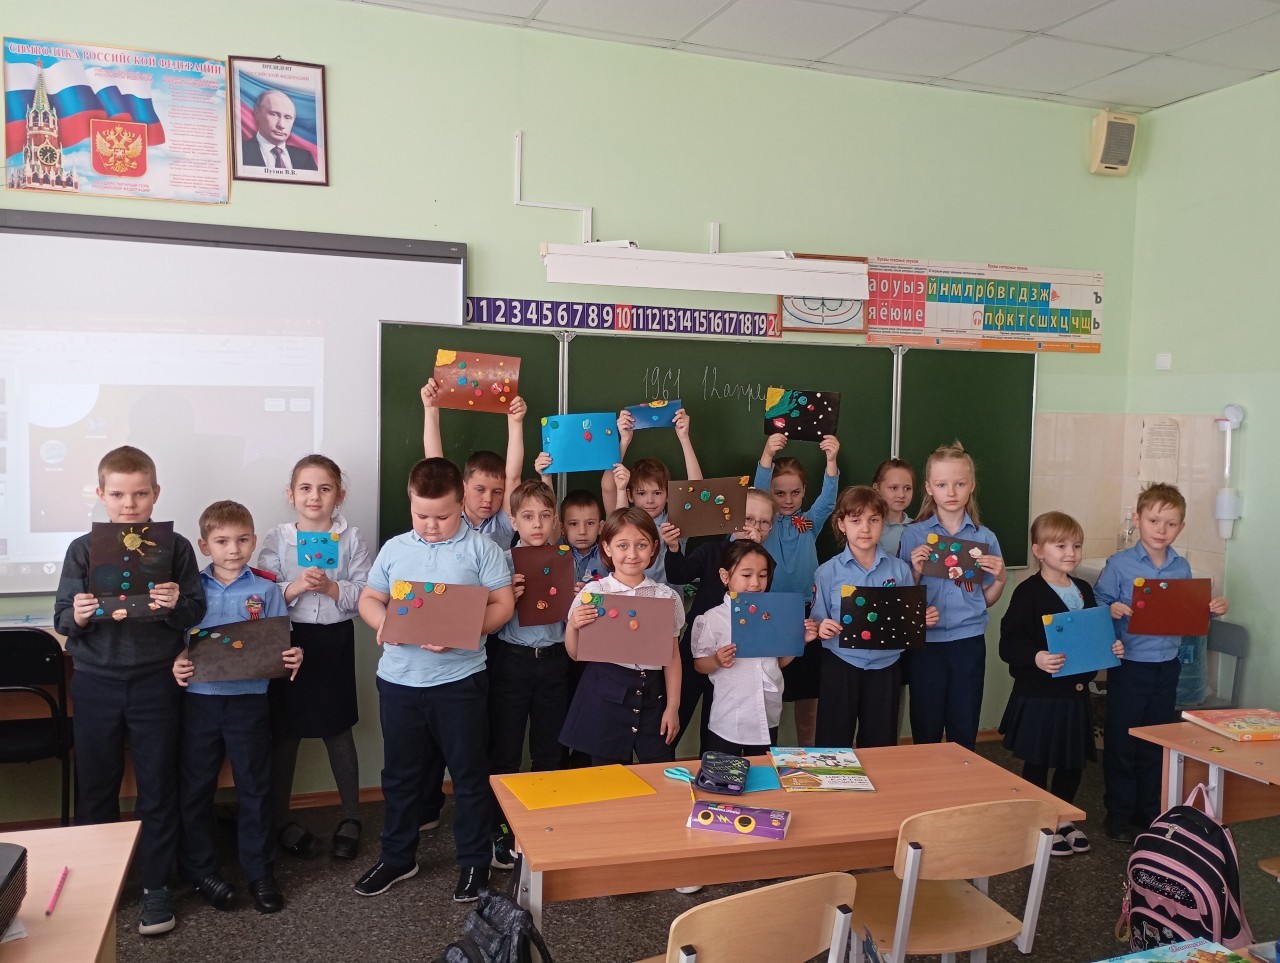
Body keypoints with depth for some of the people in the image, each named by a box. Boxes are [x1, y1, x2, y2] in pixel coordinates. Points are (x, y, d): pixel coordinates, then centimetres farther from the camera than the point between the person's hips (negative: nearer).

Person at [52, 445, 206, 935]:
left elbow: (197, 613, -3)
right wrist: (77, 618, -21)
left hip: (155, 683, -1)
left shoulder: (175, 547, -4)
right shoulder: (82, 550, 0)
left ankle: (156, 886, 22)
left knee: (157, 788, 8)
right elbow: (61, 619, 1)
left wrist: (177, 605, -24)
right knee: (94, 787, 12)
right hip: (96, 683, 2)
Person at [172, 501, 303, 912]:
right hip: (199, 698, 1)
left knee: (255, 788, 8)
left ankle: (260, 872, 21)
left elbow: (281, 645, 1)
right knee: (195, 788, 10)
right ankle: (199, 870, 27)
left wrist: (292, 657, -19)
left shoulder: (266, 591, 2)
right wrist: (176, 663, -17)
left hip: (250, 699, 0)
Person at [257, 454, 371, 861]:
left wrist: (332, 587, -20)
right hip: (289, 640, 0)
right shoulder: (276, 539, 0)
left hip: (335, 640, 0)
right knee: (285, 731, 9)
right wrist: (295, 587, -22)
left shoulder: (352, 538, -1)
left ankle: (350, 816, 26)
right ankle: (280, 819, 26)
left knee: (338, 730, 10)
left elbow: (367, 594, -5)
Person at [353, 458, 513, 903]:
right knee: (400, 773, 17)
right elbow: (369, 599, 12)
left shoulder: (480, 548, -5)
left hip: (460, 679, -3)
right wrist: (383, 624, -10)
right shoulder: (394, 548, 5)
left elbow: (503, 605, -8)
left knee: (469, 773, 8)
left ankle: (474, 861, 24)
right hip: (399, 680, 4)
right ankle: (397, 857, 34)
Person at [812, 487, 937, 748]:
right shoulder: (828, 572, -5)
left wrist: (925, 619, -12)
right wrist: (822, 628, -23)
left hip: (885, 667, 2)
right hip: (841, 667, -2)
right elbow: (817, 623, -2)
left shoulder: (899, 570, 1)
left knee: (880, 747, 13)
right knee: (833, 746, 6)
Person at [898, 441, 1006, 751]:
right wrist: (916, 571, -17)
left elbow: (986, 600, 9)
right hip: (928, 641, -1)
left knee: (965, 731, 11)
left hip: (969, 642, 2)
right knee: (926, 731, 7)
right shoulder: (914, 534, -4)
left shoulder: (985, 537, 2)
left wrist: (1000, 578, -9)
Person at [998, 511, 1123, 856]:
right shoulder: (1028, 592, -14)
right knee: (1037, 762, 6)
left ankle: (1062, 819, 35)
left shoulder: (1084, 590, 9)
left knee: (1074, 761, 16)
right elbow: (1009, 643, -18)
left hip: (1075, 692, 7)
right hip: (1038, 694, -7)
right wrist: (1036, 657, -35)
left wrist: (1111, 647, -1)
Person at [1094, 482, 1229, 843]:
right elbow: (1097, 604, -9)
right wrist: (1112, 610, -30)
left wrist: (1212, 610, -5)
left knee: (1157, 744, 16)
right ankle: (1119, 814, 19)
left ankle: (1151, 812, 30)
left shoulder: (1182, 568, 4)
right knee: (1121, 744, 5)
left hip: (1167, 667, 4)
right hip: (1129, 664, -4)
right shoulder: (1119, 564, -10)